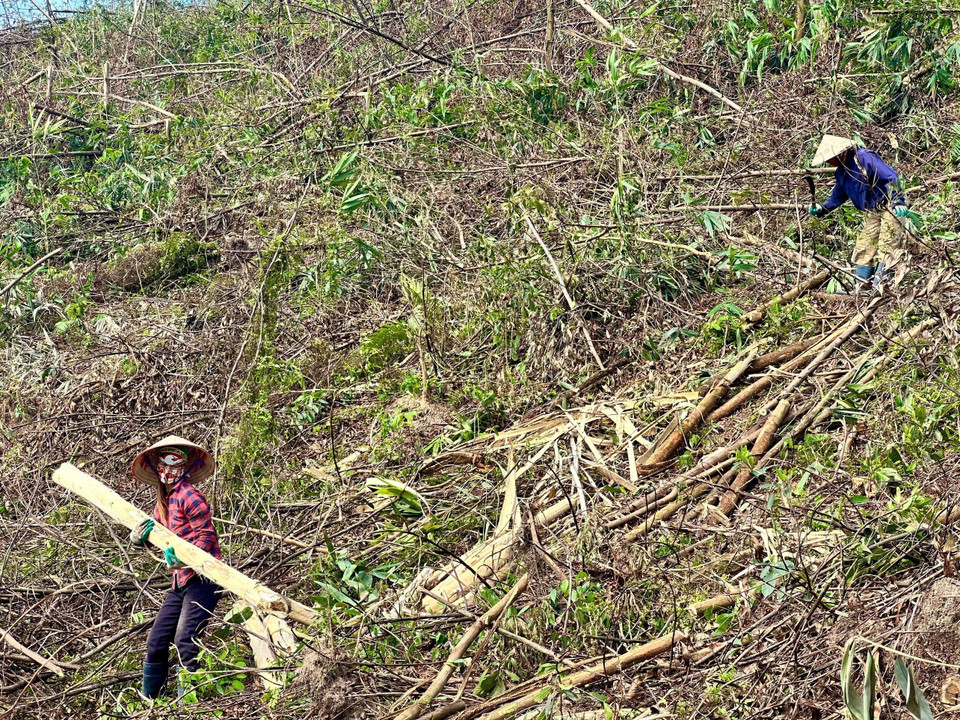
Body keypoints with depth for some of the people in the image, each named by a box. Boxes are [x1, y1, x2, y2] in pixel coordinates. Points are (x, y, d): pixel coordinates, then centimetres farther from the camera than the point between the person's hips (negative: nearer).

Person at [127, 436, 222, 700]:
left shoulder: (188, 495, -10)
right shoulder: (164, 501, 16)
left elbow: (207, 536, -14)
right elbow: (138, 537, 18)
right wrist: (141, 533, -5)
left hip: (203, 578, -9)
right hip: (181, 582, 9)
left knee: (185, 643, -17)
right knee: (156, 642, 11)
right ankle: (148, 701, 23)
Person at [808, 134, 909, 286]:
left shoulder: (863, 158, -18)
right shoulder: (841, 172, 10)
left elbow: (891, 177, -20)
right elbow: (839, 195, 24)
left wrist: (898, 200, -29)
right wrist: (822, 209, 9)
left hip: (889, 207, -9)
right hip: (874, 213, 9)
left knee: (885, 248, -13)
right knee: (864, 247, 4)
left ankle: (878, 286, -19)